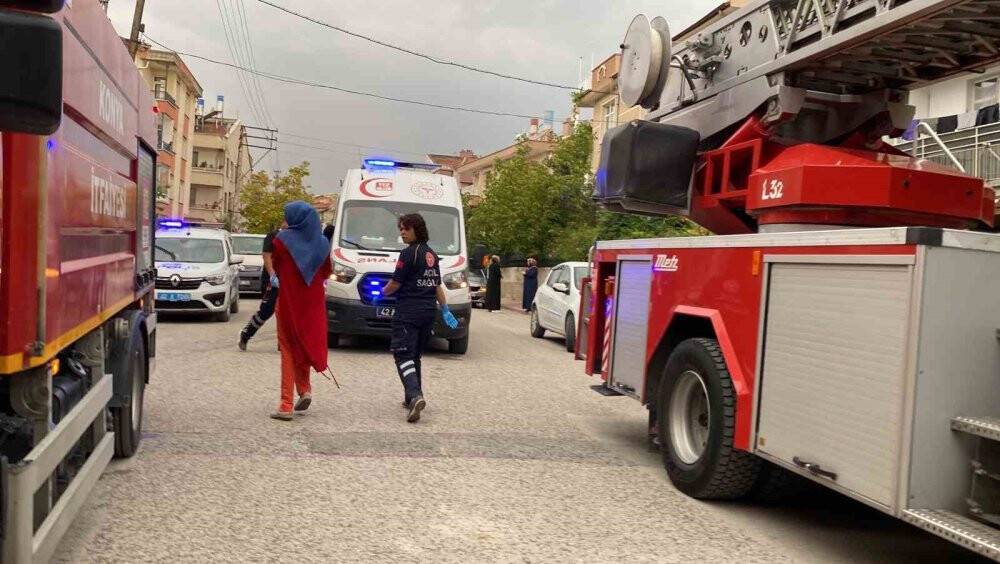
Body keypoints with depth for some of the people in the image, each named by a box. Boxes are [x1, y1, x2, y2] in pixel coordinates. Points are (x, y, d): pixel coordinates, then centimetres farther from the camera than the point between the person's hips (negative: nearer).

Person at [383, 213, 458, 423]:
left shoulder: (409, 253, -11)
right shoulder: (431, 254, 14)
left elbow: (395, 284, -10)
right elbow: (437, 286, 20)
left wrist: (383, 292, 10)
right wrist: (445, 310, 25)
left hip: (408, 313, -8)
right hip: (428, 312, 8)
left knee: (403, 355, -11)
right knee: (415, 355, 18)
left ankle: (415, 396, -29)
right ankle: (413, 397, 21)